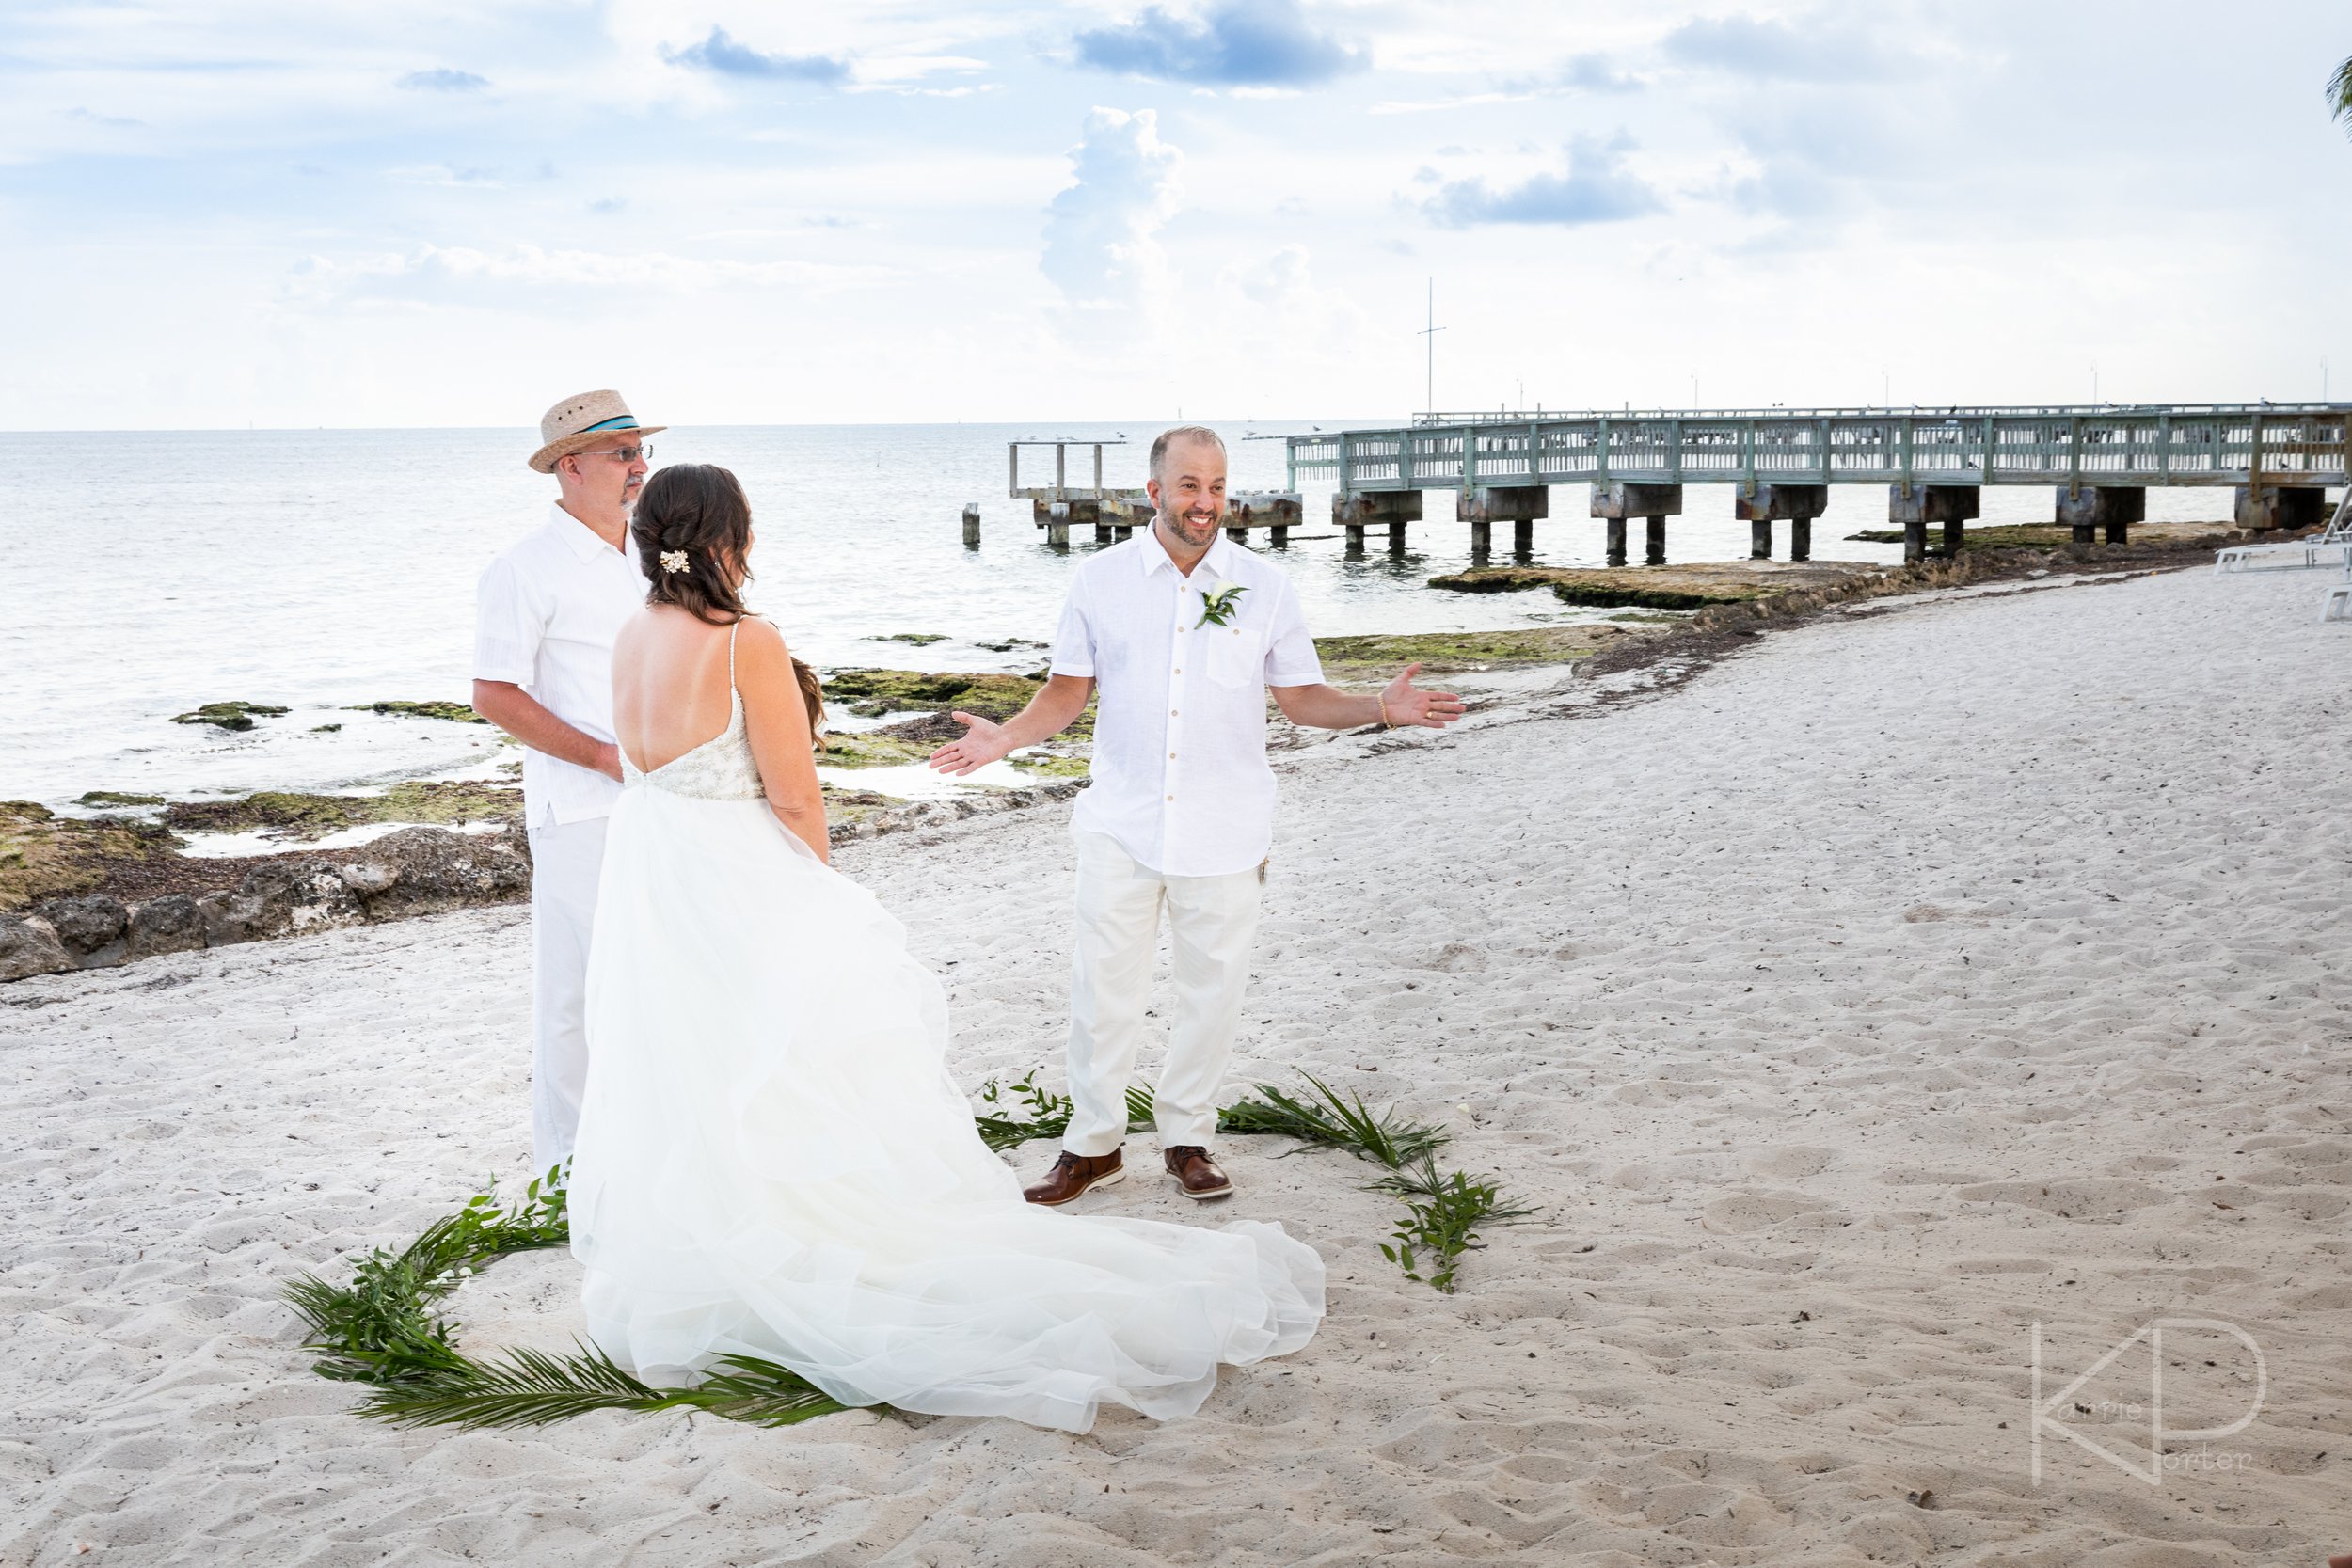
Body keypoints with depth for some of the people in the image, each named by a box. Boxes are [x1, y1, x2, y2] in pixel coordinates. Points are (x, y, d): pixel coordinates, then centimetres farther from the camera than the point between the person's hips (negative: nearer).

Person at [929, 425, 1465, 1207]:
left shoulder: (1264, 588, 2)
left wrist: (1384, 707, -10)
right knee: (1103, 985, 1)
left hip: (1224, 830, 1)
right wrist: (1004, 737, -10)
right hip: (1121, 823, 0)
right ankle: (1093, 1144, 16)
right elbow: (1067, 691, 7)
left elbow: (1302, 697, 6)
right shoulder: (1100, 580, 1)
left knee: (1213, 988, 7)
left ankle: (1187, 1139, 24)